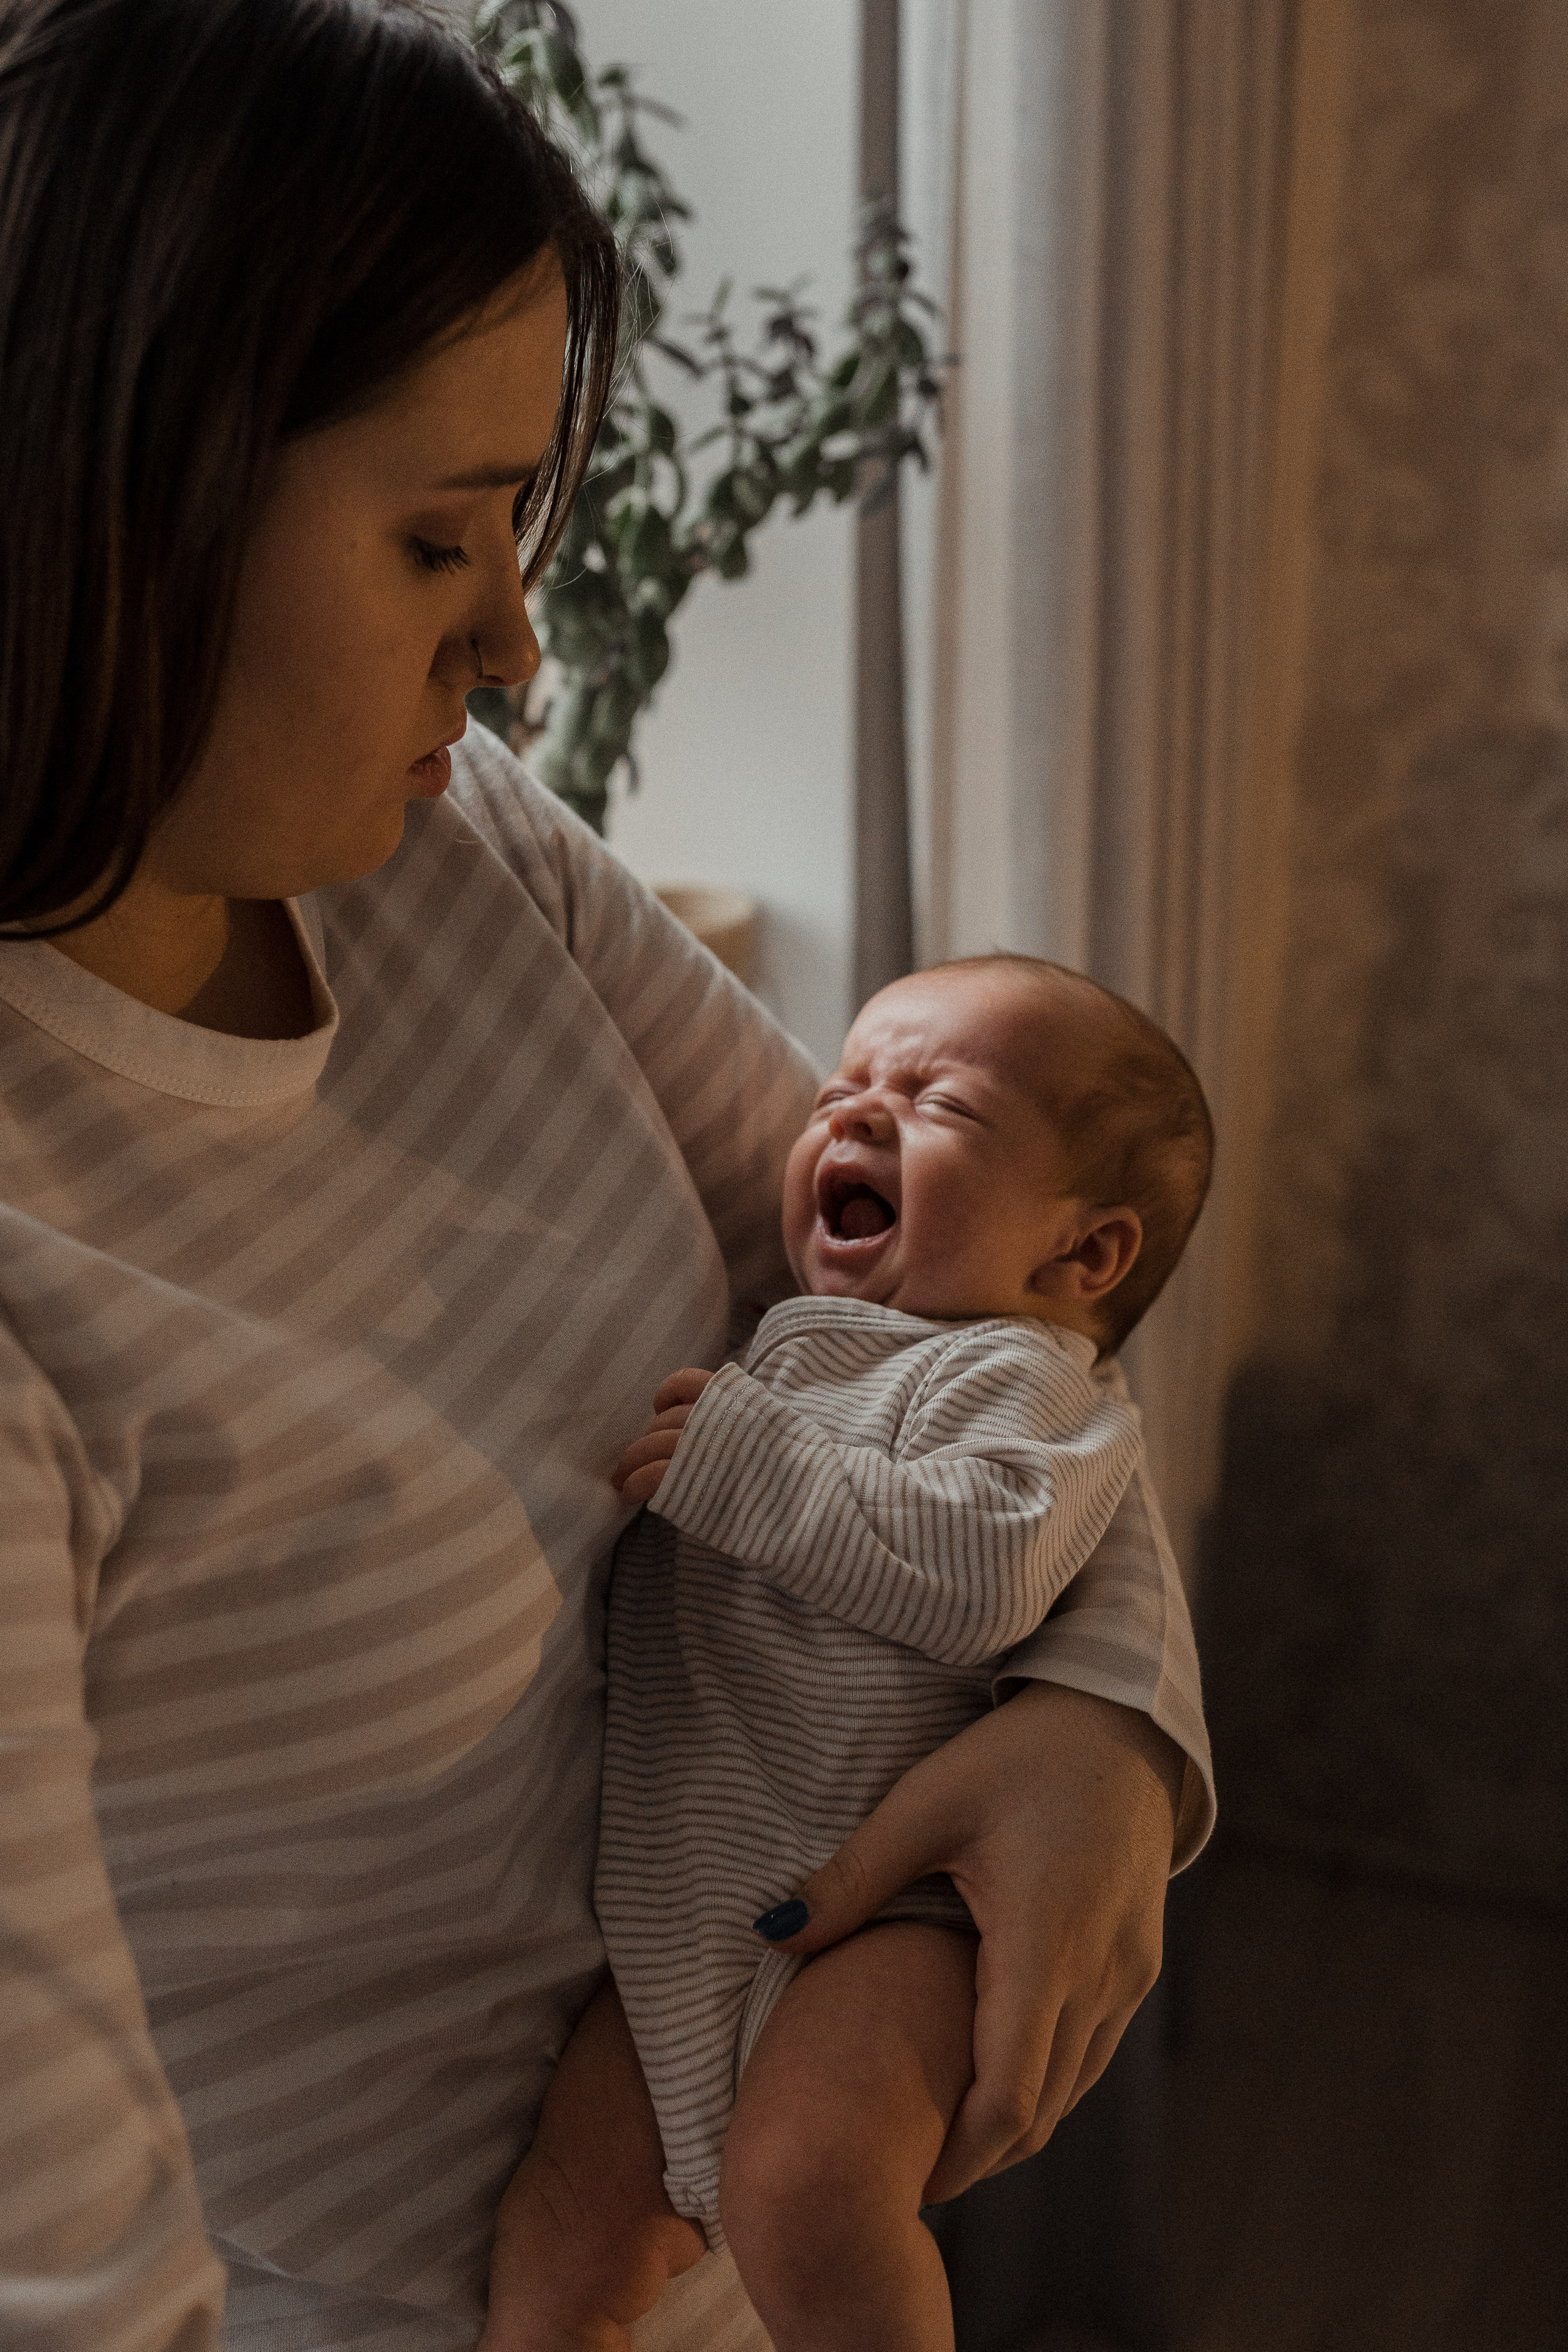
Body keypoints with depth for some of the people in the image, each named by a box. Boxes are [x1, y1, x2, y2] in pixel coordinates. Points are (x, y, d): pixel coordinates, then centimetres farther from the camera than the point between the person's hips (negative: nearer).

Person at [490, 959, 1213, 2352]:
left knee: (801, 2197, -29)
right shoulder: (778, 1349, 21)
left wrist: (739, 1455, -20)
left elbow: (978, 1570, -25)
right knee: (568, 2221, 4)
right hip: (673, 1916, 7)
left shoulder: (1017, 1373, -4)